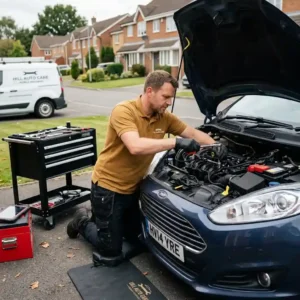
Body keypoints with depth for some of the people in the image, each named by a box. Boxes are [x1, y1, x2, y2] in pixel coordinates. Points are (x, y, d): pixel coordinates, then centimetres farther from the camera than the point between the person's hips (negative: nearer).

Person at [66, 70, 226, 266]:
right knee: (112, 256, 2)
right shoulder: (124, 111, -24)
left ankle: (103, 220, 39)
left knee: (135, 238, 22)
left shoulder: (164, 117, -1)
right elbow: (136, 146, -39)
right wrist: (176, 142, -37)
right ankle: (83, 223, 25)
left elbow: (194, 133, 7)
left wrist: (216, 147, -4)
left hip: (132, 188, 8)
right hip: (108, 187, -7)